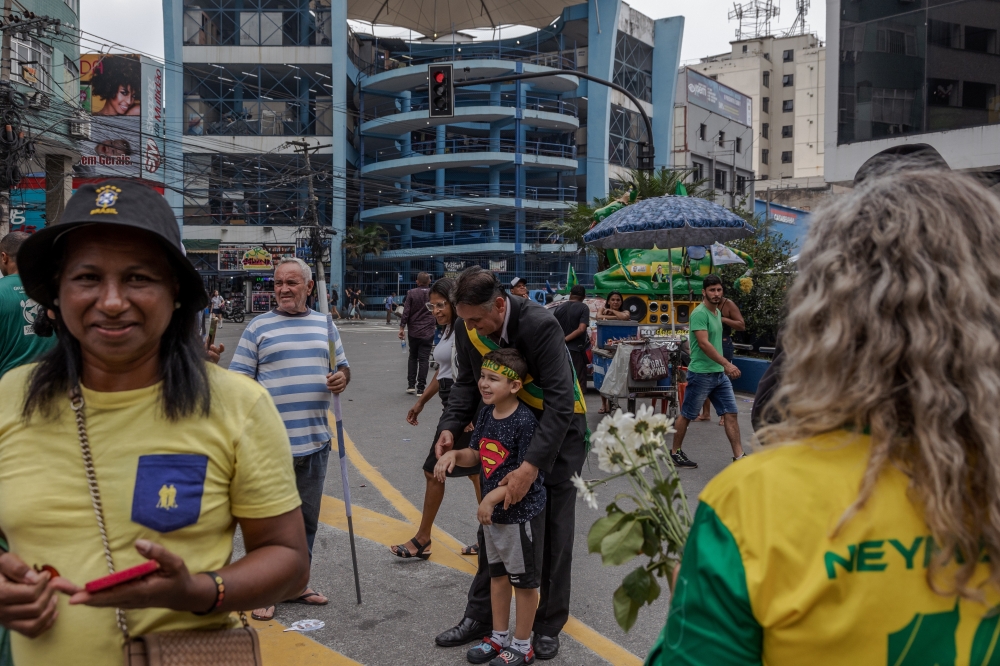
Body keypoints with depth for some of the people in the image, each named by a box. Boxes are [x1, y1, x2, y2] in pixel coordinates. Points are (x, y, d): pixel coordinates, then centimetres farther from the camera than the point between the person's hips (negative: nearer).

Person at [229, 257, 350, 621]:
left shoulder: (325, 324, 11)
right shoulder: (259, 326, 0)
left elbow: (342, 367, 19)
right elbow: (239, 379, -2)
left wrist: (342, 378, -5)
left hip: (314, 441, 4)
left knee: (307, 519, 14)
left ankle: (297, 584, 29)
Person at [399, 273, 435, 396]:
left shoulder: (411, 293, -3)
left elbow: (406, 312, -6)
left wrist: (402, 328, -3)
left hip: (413, 331, 1)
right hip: (428, 332, -1)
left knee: (413, 358, 16)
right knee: (424, 360, 0)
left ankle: (411, 385, 14)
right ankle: (420, 388, -2)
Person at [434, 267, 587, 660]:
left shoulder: (540, 326, -32)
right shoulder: (469, 331, -13)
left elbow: (560, 402, -34)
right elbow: (467, 384, 1)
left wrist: (532, 466, -40)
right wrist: (450, 427, -17)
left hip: (557, 429, -5)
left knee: (554, 531, 4)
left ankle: (548, 625, 20)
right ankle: (480, 617, 21)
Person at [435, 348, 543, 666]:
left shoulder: (524, 422, -24)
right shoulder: (486, 414, 0)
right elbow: (476, 454, 10)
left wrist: (492, 497, -22)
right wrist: (454, 454, -9)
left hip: (522, 514, -8)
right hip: (492, 511, 8)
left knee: (524, 580, 10)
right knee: (497, 574, 21)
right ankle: (499, 636, 38)